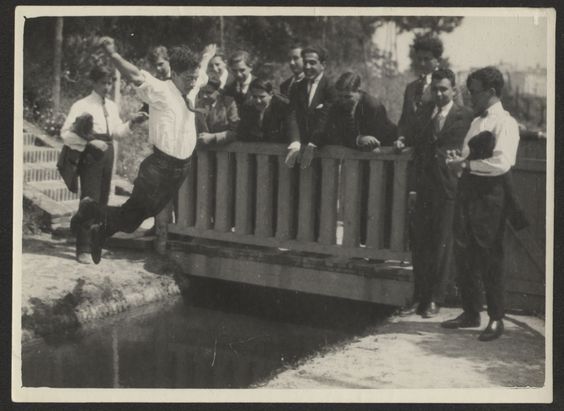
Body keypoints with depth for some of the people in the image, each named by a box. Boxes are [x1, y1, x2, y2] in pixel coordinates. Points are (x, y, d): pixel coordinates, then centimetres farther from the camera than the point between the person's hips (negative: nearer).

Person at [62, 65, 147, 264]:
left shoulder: (113, 107, 13)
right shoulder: (82, 105, -7)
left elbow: (118, 132, 18)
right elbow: (66, 133, -13)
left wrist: (131, 122, 2)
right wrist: (90, 142, -22)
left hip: (107, 153, 7)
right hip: (90, 155, -7)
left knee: (102, 200, 13)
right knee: (89, 200, -9)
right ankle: (83, 249, -5)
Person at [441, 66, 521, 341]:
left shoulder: (505, 123, -9)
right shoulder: (477, 121, 18)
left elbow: (502, 163, -22)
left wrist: (466, 164, -16)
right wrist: (459, 161, 3)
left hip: (489, 193, -8)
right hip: (467, 189, 8)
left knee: (490, 257, -2)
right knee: (464, 254, 10)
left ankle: (496, 319, 9)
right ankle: (470, 312, 22)